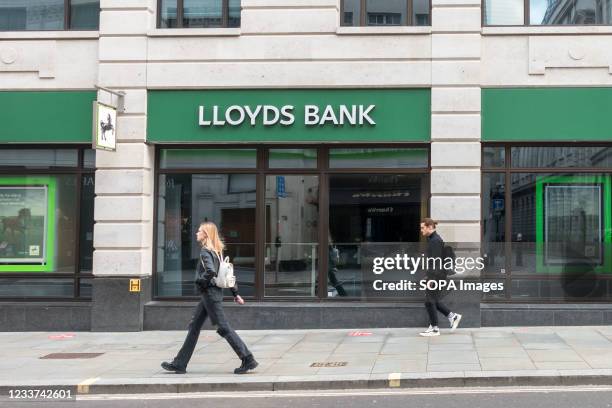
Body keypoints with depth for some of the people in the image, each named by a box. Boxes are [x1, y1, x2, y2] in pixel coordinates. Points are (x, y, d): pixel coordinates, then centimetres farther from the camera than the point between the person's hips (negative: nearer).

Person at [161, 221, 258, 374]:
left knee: (223, 328, -6)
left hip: (210, 294, -10)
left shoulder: (205, 252, -15)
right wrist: (235, 293, 16)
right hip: (213, 293, 10)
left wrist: (201, 282, -12)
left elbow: (211, 271, -31)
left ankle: (248, 360, -3)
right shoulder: (217, 251, 12)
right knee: (194, 326, 12)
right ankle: (179, 364, 17)